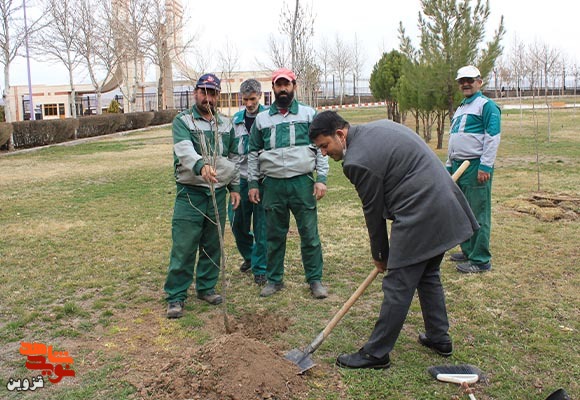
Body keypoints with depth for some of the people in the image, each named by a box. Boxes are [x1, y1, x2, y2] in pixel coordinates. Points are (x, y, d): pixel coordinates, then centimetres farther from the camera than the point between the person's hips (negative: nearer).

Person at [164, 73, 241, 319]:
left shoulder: (226, 125, 14)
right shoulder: (183, 121, -2)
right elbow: (184, 150, -22)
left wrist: (235, 187, 15)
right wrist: (201, 165, -41)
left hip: (218, 193, 5)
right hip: (190, 193, -4)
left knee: (213, 246, 11)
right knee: (183, 247, -4)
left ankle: (206, 287, 27)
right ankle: (175, 296, 7)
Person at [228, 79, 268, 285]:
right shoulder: (236, 119, 9)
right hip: (241, 177, 5)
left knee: (261, 225, 0)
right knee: (237, 222, 10)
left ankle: (260, 268, 13)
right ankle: (248, 256, 35)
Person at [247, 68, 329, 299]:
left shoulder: (309, 114, 6)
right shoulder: (261, 119, 11)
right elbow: (254, 153, 14)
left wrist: (322, 178, -5)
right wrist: (253, 183, 8)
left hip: (302, 182, -2)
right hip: (272, 185, 2)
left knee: (309, 234, 0)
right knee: (274, 236, 9)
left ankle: (315, 279, 13)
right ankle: (274, 279, 22)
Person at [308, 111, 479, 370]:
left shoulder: (358, 160, -16)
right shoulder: (380, 126, 11)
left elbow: (374, 211, -8)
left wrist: (380, 254, 7)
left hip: (419, 217, -10)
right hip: (446, 208, 10)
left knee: (397, 288, -2)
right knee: (428, 275, 22)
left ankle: (376, 353, 10)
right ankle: (439, 338, 36)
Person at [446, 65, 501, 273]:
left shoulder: (486, 105, -5)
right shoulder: (460, 109, 23)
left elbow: (493, 137, -13)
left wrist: (485, 166, -20)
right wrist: (449, 166, 23)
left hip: (476, 167, -9)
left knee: (478, 214, -6)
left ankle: (481, 260, 0)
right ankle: (468, 251, 27)